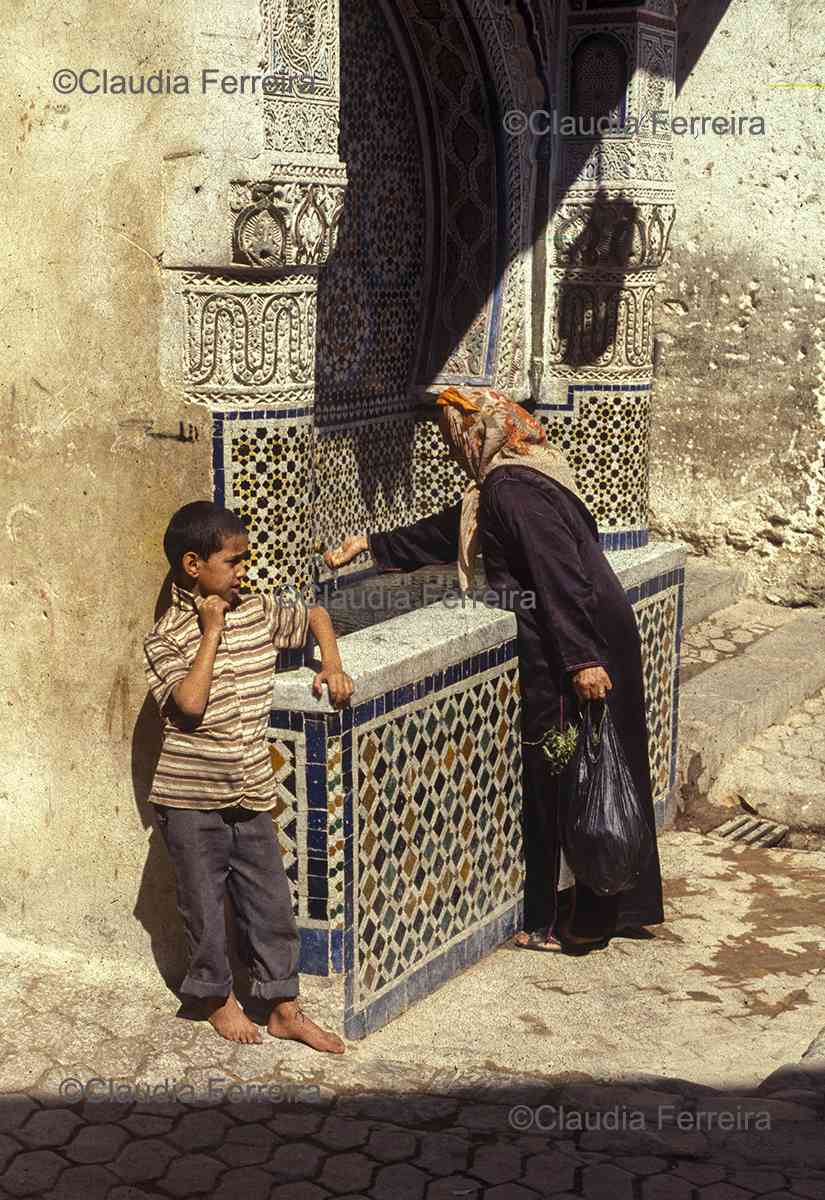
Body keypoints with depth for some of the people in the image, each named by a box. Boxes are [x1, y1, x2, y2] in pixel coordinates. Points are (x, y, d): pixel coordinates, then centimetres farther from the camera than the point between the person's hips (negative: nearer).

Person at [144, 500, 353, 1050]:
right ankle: (219, 997, 31)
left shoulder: (260, 613, 4)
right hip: (191, 800, -4)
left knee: (272, 902, 9)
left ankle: (285, 1008, 23)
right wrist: (212, 633, -19)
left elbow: (315, 614, 20)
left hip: (251, 795, 4)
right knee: (205, 903, 10)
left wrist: (332, 664, 4)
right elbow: (190, 704, -24)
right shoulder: (167, 638, -10)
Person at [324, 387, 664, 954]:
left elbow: (561, 576, -24)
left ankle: (571, 923, 11)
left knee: (562, 782, 0)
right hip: (600, 641, 10)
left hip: (570, 654, -10)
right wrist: (372, 545, 30)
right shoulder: (511, 481, 16)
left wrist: (581, 659, -26)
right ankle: (623, 905, 28)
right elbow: (445, 533, 27)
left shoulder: (514, 489, -16)